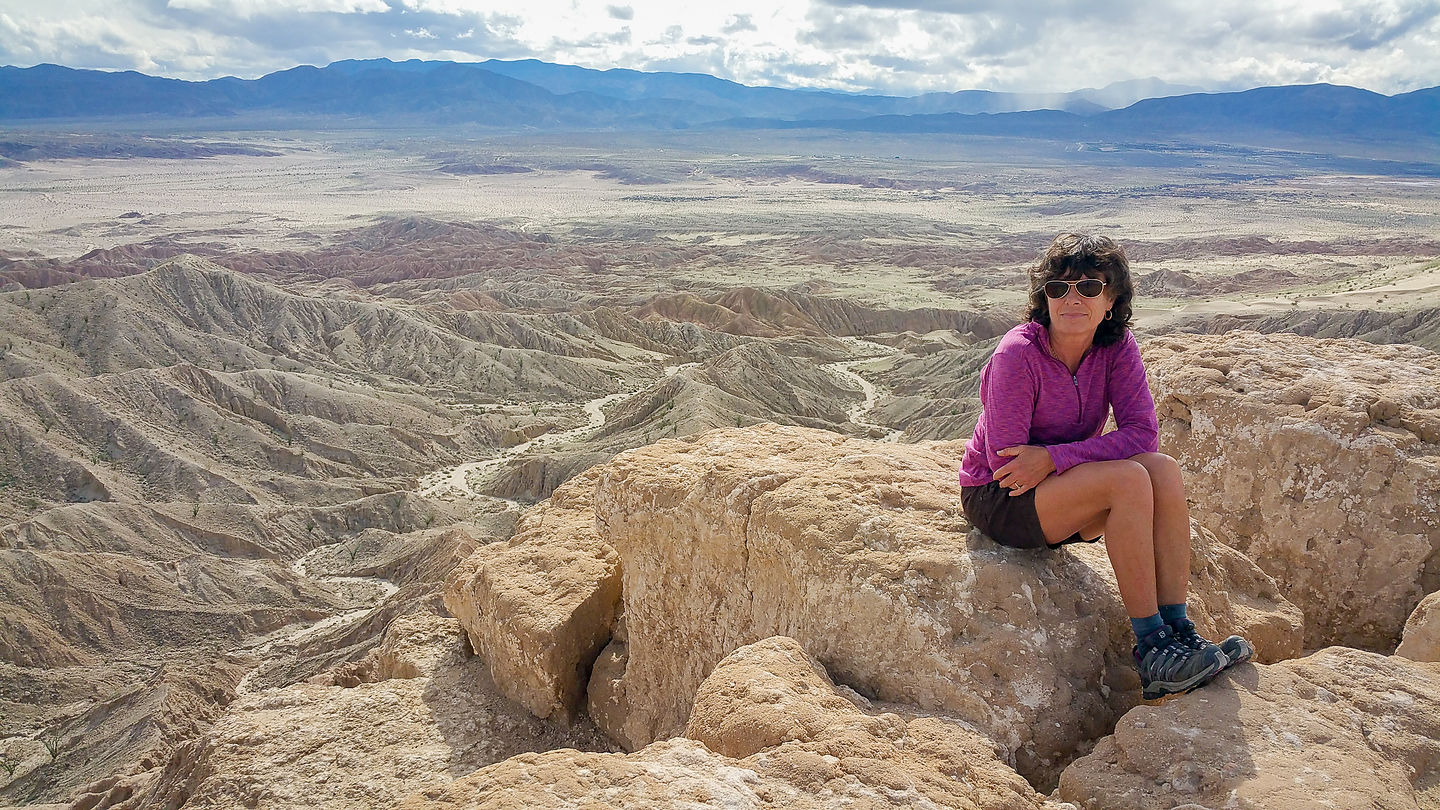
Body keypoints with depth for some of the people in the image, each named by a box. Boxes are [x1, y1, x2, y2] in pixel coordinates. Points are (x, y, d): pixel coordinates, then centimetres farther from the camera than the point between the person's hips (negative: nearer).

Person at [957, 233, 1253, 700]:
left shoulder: (1117, 346, -5)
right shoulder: (1018, 355, -22)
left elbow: (1143, 432, -14)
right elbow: (1005, 462, -21)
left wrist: (1053, 458, -25)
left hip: (1061, 487, 6)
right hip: (997, 500, -6)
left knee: (1164, 470, -19)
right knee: (1130, 480, -26)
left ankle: (1178, 632, -17)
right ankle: (1152, 652, -19)